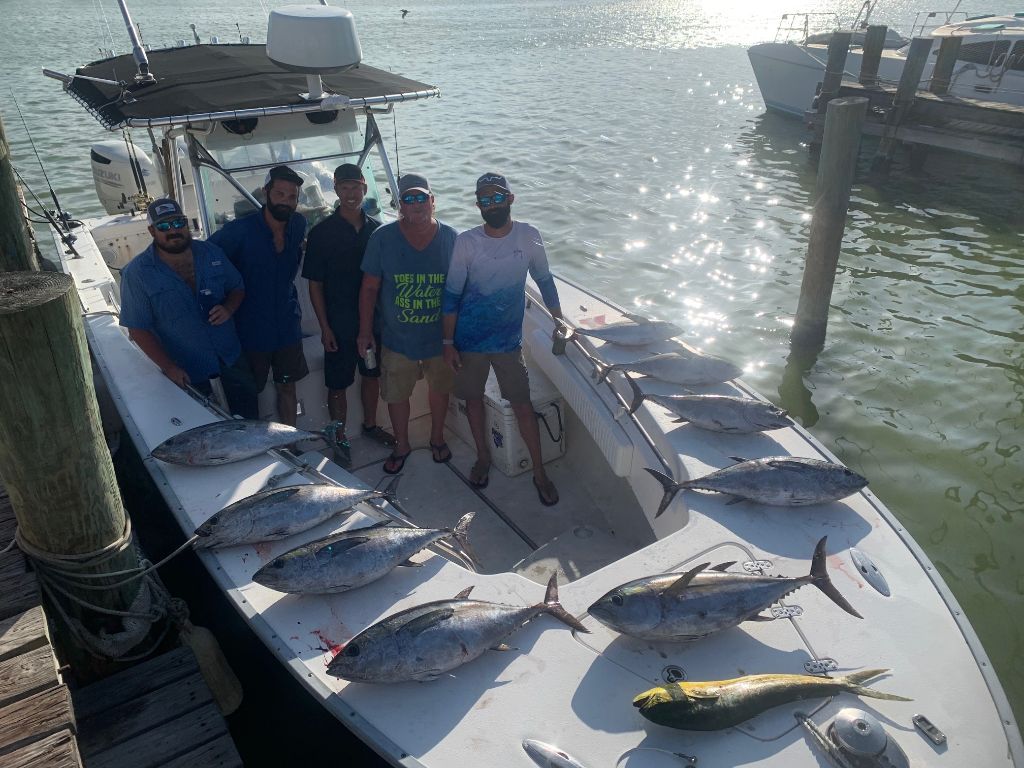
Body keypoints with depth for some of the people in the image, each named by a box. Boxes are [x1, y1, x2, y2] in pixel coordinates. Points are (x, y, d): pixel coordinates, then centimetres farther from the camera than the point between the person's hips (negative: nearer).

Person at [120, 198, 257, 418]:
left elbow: (237, 288, 7)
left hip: (230, 355, 4)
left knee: (247, 407, 21)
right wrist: (169, 367, -19)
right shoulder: (137, 274, -15)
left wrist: (228, 308, -16)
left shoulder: (212, 253, -4)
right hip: (186, 369, -3)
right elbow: (138, 329, -14)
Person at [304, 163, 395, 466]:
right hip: (340, 324, -3)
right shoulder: (321, 233, -9)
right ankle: (339, 437, 24)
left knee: (372, 374, 18)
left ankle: (370, 425, 38)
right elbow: (315, 285, -7)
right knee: (338, 384, 7)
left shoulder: (376, 229, 0)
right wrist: (325, 327, -11)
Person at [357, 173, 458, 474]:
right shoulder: (383, 237, -10)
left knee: (439, 389, 19)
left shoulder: (450, 237, -7)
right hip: (397, 339, 0)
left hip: (440, 336, 1)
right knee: (396, 395, 12)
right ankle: (401, 445, 37)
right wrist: (365, 332, -4)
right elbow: (369, 288, -5)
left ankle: (437, 437, 45)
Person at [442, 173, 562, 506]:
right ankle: (483, 457, 38)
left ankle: (540, 472, 18)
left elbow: (544, 280, 7)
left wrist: (560, 322, 13)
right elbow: (451, 295, -7)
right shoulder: (466, 242, -12)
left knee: (523, 404, 3)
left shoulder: (529, 236, -7)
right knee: (473, 398, 15)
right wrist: (448, 343, -6)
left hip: (509, 340, 0)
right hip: (470, 340, 0)